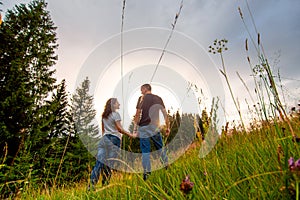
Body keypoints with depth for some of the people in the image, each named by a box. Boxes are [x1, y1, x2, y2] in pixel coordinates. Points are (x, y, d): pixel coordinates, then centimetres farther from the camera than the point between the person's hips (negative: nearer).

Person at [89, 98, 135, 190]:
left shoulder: (104, 115, 17)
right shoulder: (115, 114, -4)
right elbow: (119, 129, -10)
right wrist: (131, 135, -6)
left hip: (104, 138, 6)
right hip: (114, 139, -6)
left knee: (99, 162, 2)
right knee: (109, 164, 0)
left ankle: (92, 184, -1)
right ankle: (105, 183, 6)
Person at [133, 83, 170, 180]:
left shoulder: (142, 98, -3)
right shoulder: (158, 98, 7)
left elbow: (138, 113, -10)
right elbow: (165, 113, 4)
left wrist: (135, 127, -5)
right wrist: (168, 127, 9)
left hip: (143, 127, -3)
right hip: (155, 126, 3)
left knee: (145, 150, 6)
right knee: (160, 147, 19)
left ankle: (146, 171, 9)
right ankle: (167, 165, 27)